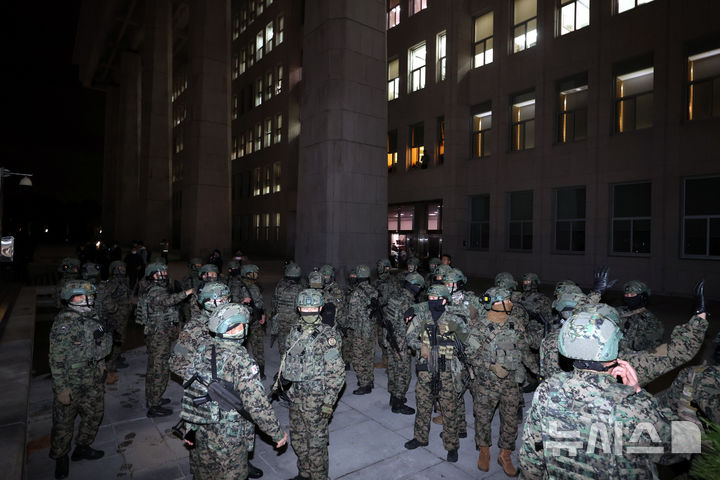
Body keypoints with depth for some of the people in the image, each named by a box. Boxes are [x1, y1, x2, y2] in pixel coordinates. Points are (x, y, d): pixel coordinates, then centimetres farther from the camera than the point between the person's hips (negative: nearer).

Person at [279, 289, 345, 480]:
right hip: (295, 395, 7)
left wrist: (329, 402, -17)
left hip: (315, 398, -6)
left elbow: (336, 373, -16)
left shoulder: (328, 336, -17)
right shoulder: (295, 330, 1)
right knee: (297, 438, 22)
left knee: (316, 441, 8)